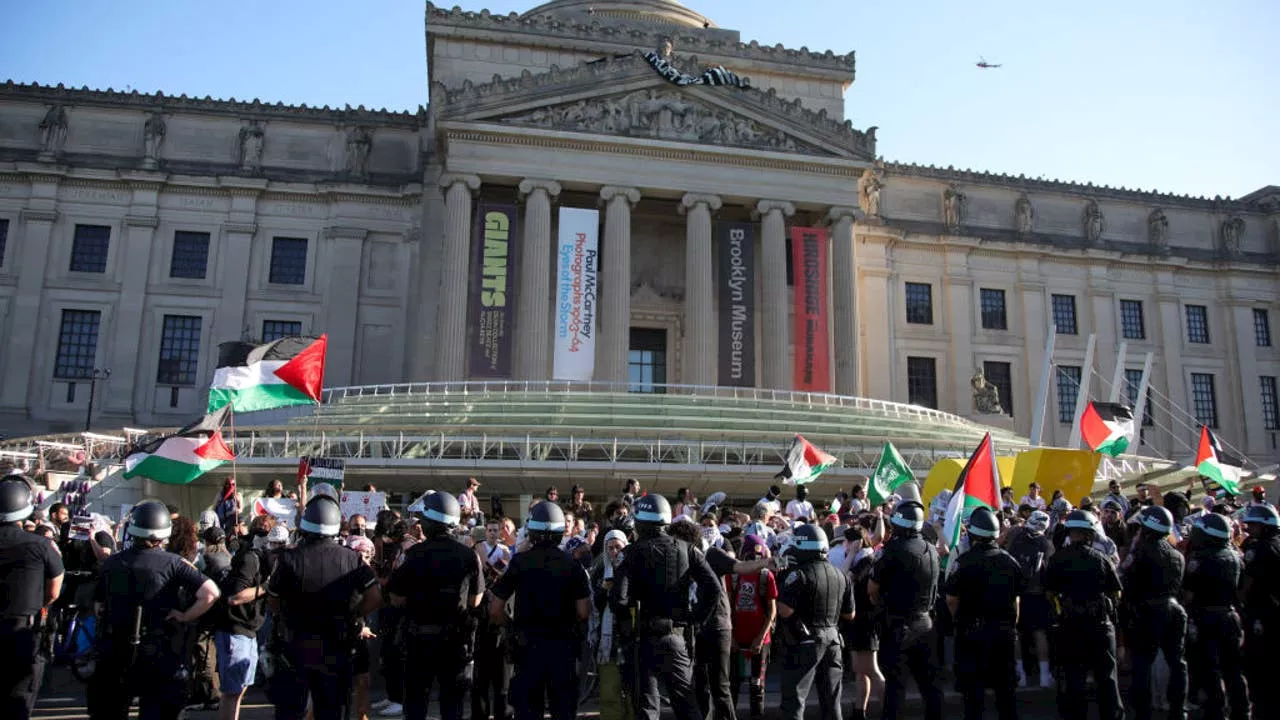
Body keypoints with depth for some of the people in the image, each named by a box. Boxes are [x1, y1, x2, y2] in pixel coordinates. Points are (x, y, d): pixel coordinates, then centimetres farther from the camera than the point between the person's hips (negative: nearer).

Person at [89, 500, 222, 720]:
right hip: (158, 653, -3)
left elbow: (99, 607, 11)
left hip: (113, 653, 4)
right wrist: (185, 617, -8)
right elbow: (211, 593, -21)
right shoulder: (172, 563, -12)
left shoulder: (111, 563, 0)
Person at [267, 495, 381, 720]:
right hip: (336, 650, 2)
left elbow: (272, 604, -5)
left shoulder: (289, 558, -14)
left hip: (295, 648, -2)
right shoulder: (352, 559, -8)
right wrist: (352, 615, 4)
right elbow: (375, 596, -10)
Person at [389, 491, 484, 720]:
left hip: (420, 638, -1)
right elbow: (475, 601, 1)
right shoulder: (469, 555, -5)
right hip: (457, 639, 1)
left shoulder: (414, 554, -11)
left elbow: (397, 600, -7)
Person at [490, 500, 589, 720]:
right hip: (564, 645, 1)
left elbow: (495, 611, -4)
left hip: (528, 645, 0)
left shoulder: (519, 562, -5)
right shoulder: (572, 564, -4)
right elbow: (584, 613, -5)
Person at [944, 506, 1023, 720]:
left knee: (974, 689, 3)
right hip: (1005, 632, 5)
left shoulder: (965, 561, -13)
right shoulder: (1011, 561, 4)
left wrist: (959, 621, 8)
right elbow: (1016, 600, 11)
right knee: (1005, 689, 15)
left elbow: (951, 599, -10)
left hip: (973, 632, -5)